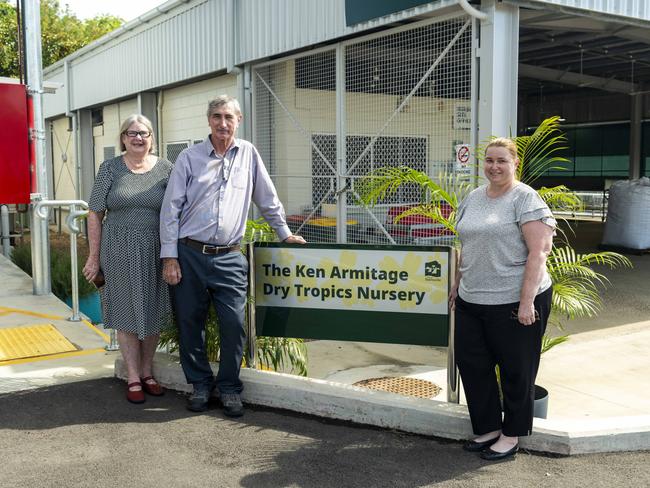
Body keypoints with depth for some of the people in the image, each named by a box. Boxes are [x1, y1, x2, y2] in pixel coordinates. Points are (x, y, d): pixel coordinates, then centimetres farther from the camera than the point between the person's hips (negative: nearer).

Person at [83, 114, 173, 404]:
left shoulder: (165, 169, 3)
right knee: (127, 313, 5)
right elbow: (95, 215, 2)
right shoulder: (110, 169, 2)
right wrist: (94, 257, -2)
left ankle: (147, 371, 25)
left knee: (154, 312, 9)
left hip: (156, 252, 1)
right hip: (119, 252, -1)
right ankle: (133, 377, 15)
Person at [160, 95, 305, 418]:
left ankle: (229, 388, 15)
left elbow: (267, 199, 18)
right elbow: (171, 208, 0)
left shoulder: (248, 154, 8)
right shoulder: (189, 158, 2)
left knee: (234, 323, -3)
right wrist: (169, 257, -5)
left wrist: (284, 234, 21)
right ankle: (200, 384, 23)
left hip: (229, 258, 1)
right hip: (189, 254, 0)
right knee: (190, 322, 6)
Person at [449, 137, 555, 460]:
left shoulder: (525, 198, -9)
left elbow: (539, 252, -14)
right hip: (471, 301, 7)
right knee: (471, 364, 10)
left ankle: (511, 435, 24)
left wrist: (526, 301, -19)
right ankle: (488, 428, 28)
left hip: (514, 302, -7)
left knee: (516, 370, 8)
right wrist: (457, 286, 18)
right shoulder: (472, 198, 12)